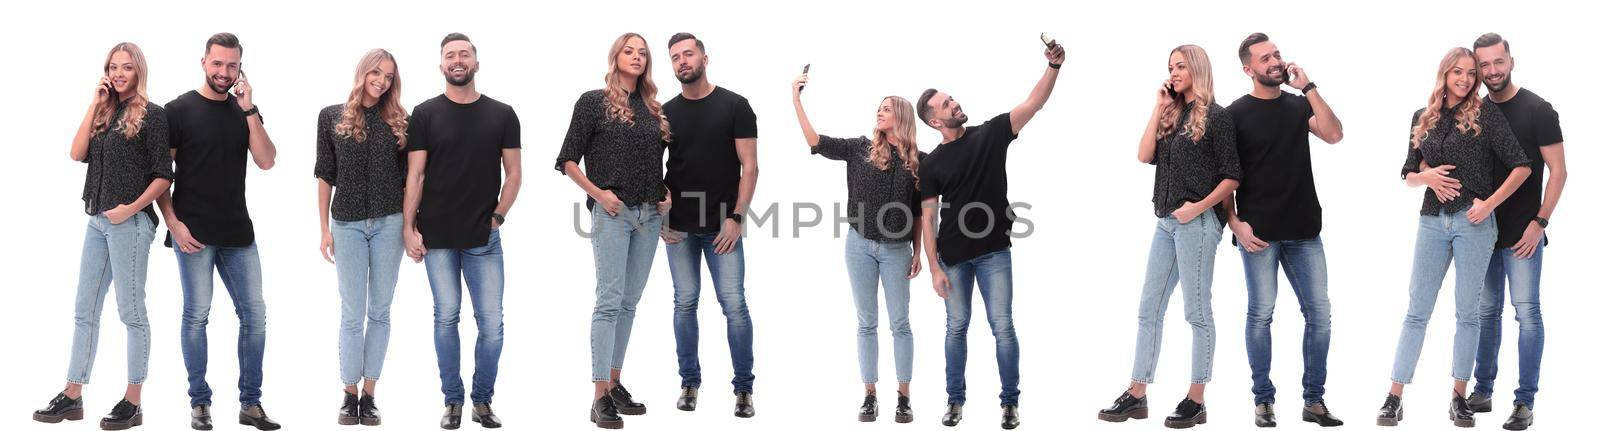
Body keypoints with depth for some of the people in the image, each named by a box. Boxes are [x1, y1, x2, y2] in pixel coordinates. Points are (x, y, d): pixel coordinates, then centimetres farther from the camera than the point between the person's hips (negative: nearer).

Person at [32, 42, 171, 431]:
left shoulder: (151, 114, -4)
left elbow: (164, 174, -7)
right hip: (98, 221, 7)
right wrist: (96, 105, 0)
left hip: (129, 222, -7)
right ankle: (72, 397, 16)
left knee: (131, 310, -2)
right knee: (84, 310, 10)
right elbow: (78, 154, 2)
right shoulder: (105, 113, 15)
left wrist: (132, 208, -15)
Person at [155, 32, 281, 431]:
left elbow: (266, 161, -1)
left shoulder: (245, 110, 10)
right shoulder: (180, 110, -1)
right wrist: (173, 222, -10)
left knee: (254, 314, 3)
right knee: (197, 315, 0)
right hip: (193, 232, -4)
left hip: (237, 232, 4)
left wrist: (249, 110, -8)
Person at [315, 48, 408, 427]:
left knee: (379, 311, 5)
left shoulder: (398, 121, 5)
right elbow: (325, 176, 5)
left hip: (389, 224, 1)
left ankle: (369, 395, 10)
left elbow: (407, 178, 7)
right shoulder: (332, 117, 4)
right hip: (348, 224, -1)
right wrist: (324, 229, 2)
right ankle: (350, 395, 8)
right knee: (352, 313, 1)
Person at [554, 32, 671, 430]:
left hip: (649, 216, 6)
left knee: (630, 302, 9)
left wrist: (666, 193, 6)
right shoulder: (594, 102, -1)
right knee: (609, 301, -9)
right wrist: (598, 193, -11)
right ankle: (600, 398, -8)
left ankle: (615, 383, 19)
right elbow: (568, 160, -2)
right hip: (612, 214, -6)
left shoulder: (653, 109, 14)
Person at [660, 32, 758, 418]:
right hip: (679, 228, 3)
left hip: (722, 226, -3)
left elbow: (749, 166, -3)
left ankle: (744, 388, 4)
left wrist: (736, 217, -10)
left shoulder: (735, 106, -1)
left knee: (734, 304, -6)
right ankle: (690, 382, 17)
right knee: (685, 303, 6)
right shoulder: (666, 113, 8)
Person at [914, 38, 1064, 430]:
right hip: (953, 256, 1)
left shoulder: (991, 134, 2)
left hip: (994, 251, -1)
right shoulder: (931, 165, 1)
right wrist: (934, 268, -7)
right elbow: (927, 218, -1)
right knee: (957, 326, 7)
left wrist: (1054, 66, -21)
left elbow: (1034, 103, -6)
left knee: (1002, 326, -3)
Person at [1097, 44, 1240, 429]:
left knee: (1197, 311, -2)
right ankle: (1136, 396, 10)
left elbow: (1232, 176, -7)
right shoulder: (1172, 117, 16)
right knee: (1149, 309, 6)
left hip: (1197, 222, -8)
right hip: (1166, 222, 8)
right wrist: (1159, 108, 2)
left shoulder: (1216, 116, -4)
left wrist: (1199, 207, -16)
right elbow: (1145, 155, 3)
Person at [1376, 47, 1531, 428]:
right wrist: (1426, 176, -7)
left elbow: (1521, 166, -4)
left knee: (1467, 312, 4)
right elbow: (1408, 175, 15)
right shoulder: (1423, 118, 9)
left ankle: (1460, 398, 12)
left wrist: (1490, 203, -12)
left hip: (1474, 222, -3)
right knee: (1416, 312, 2)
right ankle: (1394, 399, 2)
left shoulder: (1485, 113, -2)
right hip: (1432, 222, 3)